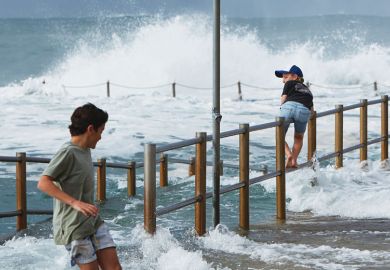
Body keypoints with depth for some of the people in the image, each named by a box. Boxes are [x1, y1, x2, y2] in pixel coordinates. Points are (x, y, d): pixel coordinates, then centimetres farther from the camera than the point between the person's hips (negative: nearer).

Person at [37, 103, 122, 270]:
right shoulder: (67, 152, -15)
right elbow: (43, 183, -24)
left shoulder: (85, 151, 11)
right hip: (74, 226, -8)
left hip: (94, 222, 8)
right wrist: (75, 203, -31)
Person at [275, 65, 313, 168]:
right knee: (299, 137, 28)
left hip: (289, 106, -3)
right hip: (304, 110, 3)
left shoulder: (290, 84, 26)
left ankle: (288, 155, -10)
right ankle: (294, 161, 14)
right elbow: (311, 109, 34)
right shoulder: (307, 89, 39)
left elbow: (283, 100, 14)